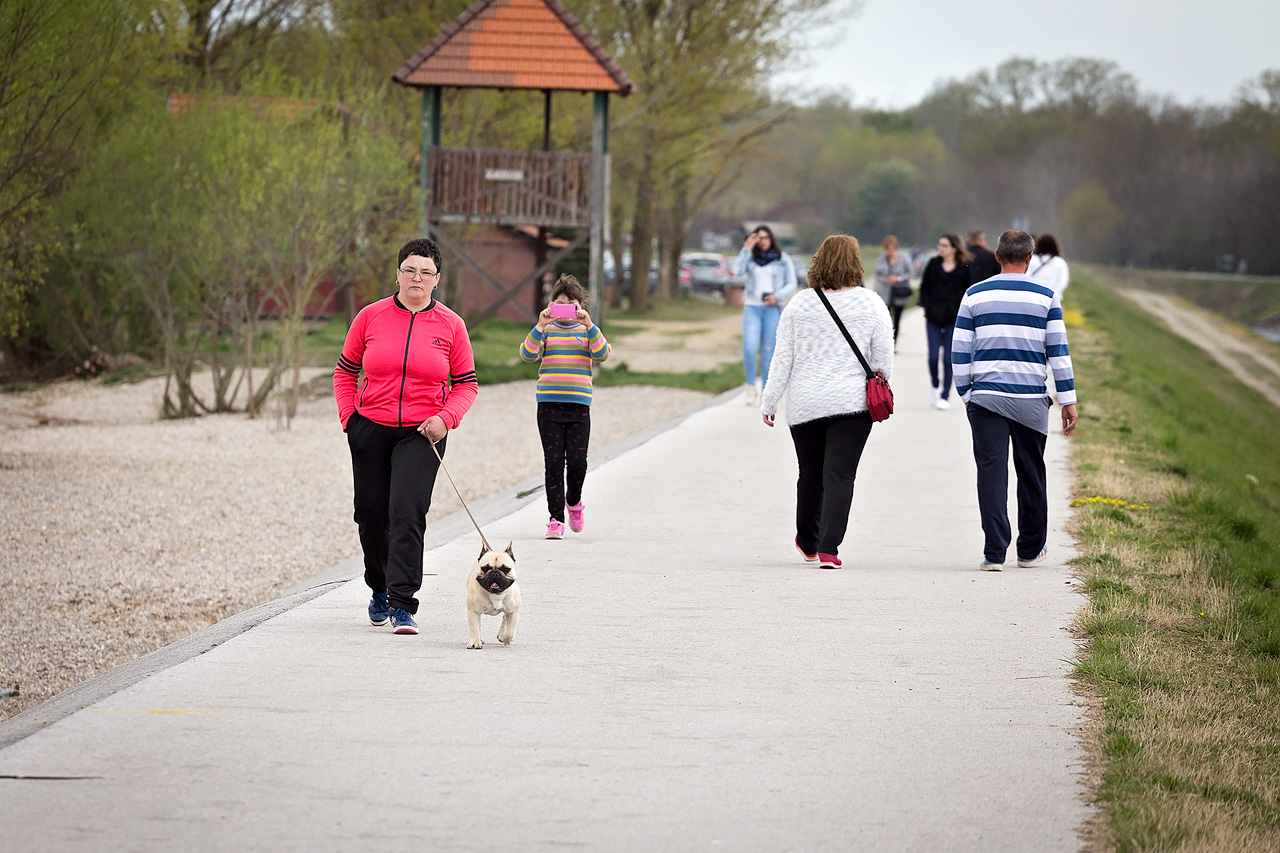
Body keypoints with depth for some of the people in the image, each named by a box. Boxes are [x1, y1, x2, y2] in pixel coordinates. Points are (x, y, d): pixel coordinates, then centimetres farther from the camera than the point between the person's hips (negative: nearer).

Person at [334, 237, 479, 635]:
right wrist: (348, 416, 0)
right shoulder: (370, 318, 1)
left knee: (407, 513, -15)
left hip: (422, 434, -2)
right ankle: (380, 589, 33)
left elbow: (466, 383, 6)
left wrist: (445, 418, -10)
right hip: (370, 430, 2)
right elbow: (345, 371, 12)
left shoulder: (450, 325, 0)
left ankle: (402, 604, -15)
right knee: (371, 514, 8)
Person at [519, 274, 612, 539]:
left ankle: (574, 502, 23)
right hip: (549, 405, 0)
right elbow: (528, 355, -9)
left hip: (579, 406, 0)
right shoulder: (546, 330, 6)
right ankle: (556, 518, 2)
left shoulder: (587, 331, 9)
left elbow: (602, 354, -8)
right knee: (554, 463, -3)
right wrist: (540, 326, -20)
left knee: (577, 461, -6)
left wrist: (589, 326, -20)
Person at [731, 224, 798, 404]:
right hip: (752, 308, 0)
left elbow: (791, 284, 5)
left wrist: (778, 296, -12)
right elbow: (737, 270, -10)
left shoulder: (782, 259, 5)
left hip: (773, 309, 0)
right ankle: (750, 386, 0)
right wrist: (746, 248, -11)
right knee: (749, 348, -14)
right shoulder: (750, 257, 8)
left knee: (768, 351, 0)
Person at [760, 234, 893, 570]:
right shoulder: (871, 304, -3)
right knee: (839, 475, -4)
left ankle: (807, 543, 32)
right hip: (851, 403, -2)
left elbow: (782, 359, 2)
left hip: (804, 404, 2)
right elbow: (884, 359, 0)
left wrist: (769, 403, 9)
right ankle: (828, 549, -14)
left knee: (810, 474, 15)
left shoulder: (800, 304, 1)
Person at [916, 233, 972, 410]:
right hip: (933, 318, 2)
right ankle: (936, 387, 21)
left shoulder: (964, 268, -2)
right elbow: (924, 287, 10)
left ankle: (945, 396, 6)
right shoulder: (933, 264, 5)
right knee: (933, 356, -4)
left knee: (948, 358, -1)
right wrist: (927, 306, -2)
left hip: (954, 318, -2)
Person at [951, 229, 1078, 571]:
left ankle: (994, 553, -7)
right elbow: (1058, 351, 1)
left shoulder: (975, 295, 3)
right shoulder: (1046, 297, 1)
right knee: (1031, 474, 12)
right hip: (1031, 400, 0)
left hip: (985, 398, 0)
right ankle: (1031, 550, 22)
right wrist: (1068, 401, 5)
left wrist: (966, 394, 14)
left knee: (991, 472, 0)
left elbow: (960, 351, 5)